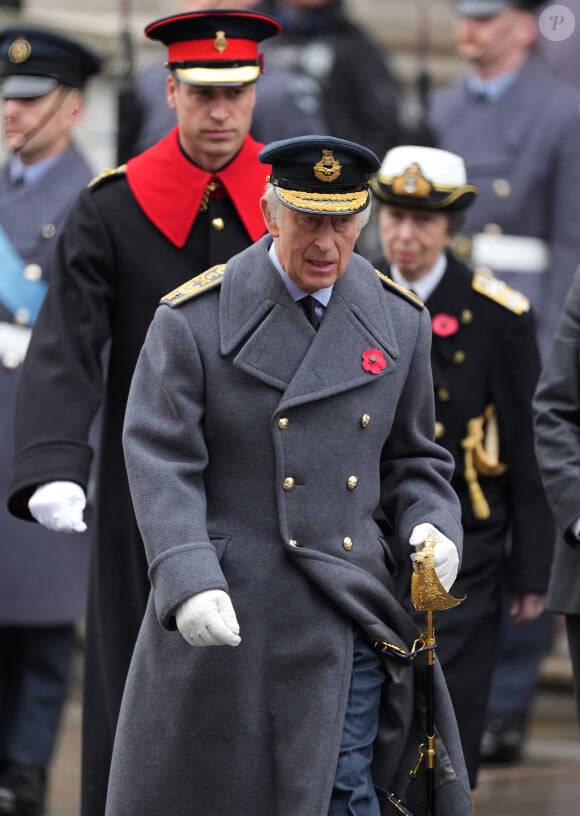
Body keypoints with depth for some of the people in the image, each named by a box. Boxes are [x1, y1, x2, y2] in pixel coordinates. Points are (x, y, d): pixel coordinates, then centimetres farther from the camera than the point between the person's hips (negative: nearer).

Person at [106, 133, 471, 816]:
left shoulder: (397, 320, 7)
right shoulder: (194, 318, -7)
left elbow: (413, 458, 16)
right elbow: (161, 463, -11)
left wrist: (432, 527, -5)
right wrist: (189, 582, -25)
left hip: (347, 618, 3)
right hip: (226, 613, -3)